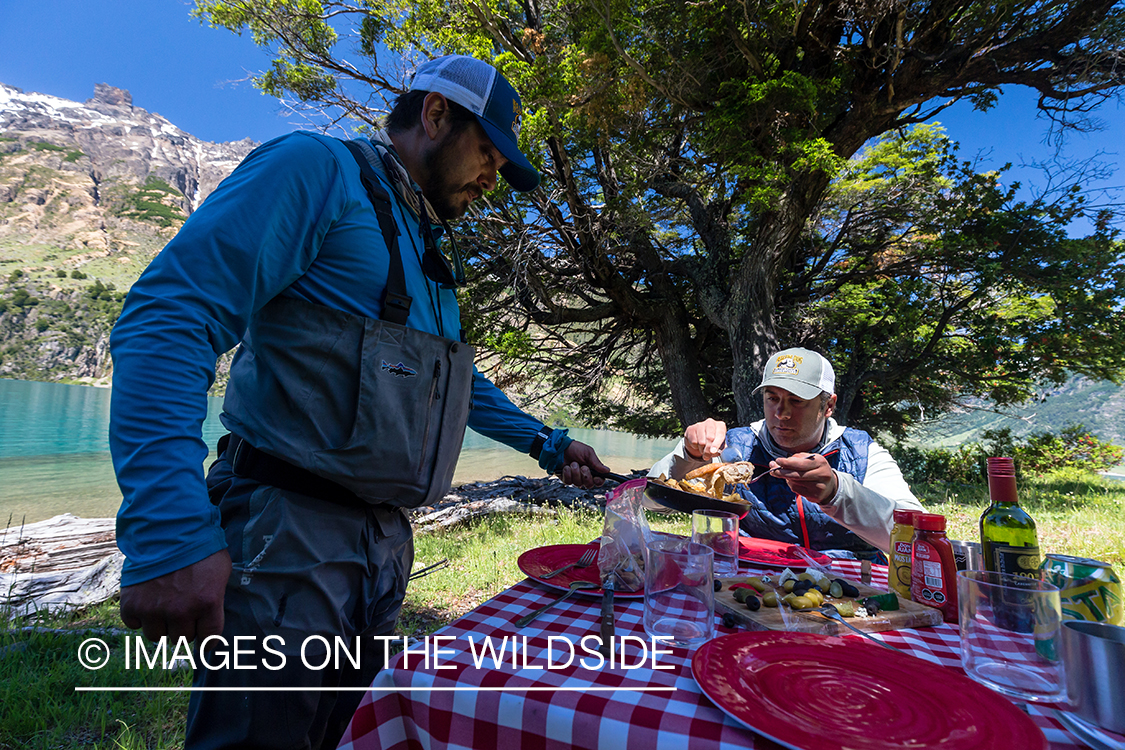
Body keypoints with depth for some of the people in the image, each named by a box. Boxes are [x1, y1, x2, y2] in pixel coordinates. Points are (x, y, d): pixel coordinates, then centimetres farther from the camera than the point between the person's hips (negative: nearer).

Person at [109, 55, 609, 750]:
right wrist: (173, 536, -27)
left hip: (384, 547, 9)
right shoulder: (320, 168, -8)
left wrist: (546, 442, 20)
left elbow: (452, 375, 26)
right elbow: (170, 320, -19)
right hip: (286, 543, -8)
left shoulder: (429, 249, 17)